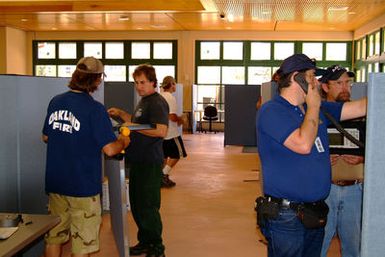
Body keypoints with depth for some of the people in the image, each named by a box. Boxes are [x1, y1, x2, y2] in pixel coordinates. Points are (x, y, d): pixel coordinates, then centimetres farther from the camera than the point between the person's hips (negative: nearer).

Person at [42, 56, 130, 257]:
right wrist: (123, 142, 0)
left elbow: (46, 137, 15)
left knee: (53, 237, 19)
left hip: (55, 182, 6)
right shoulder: (95, 109, -17)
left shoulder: (55, 102, 2)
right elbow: (110, 149, -20)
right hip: (83, 186, -6)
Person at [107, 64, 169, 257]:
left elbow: (161, 131, -25)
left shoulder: (157, 103, -14)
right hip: (138, 161, 10)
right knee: (137, 204, 16)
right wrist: (120, 114, 17)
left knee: (147, 206, -2)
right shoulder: (143, 101, 17)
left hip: (150, 163, -10)